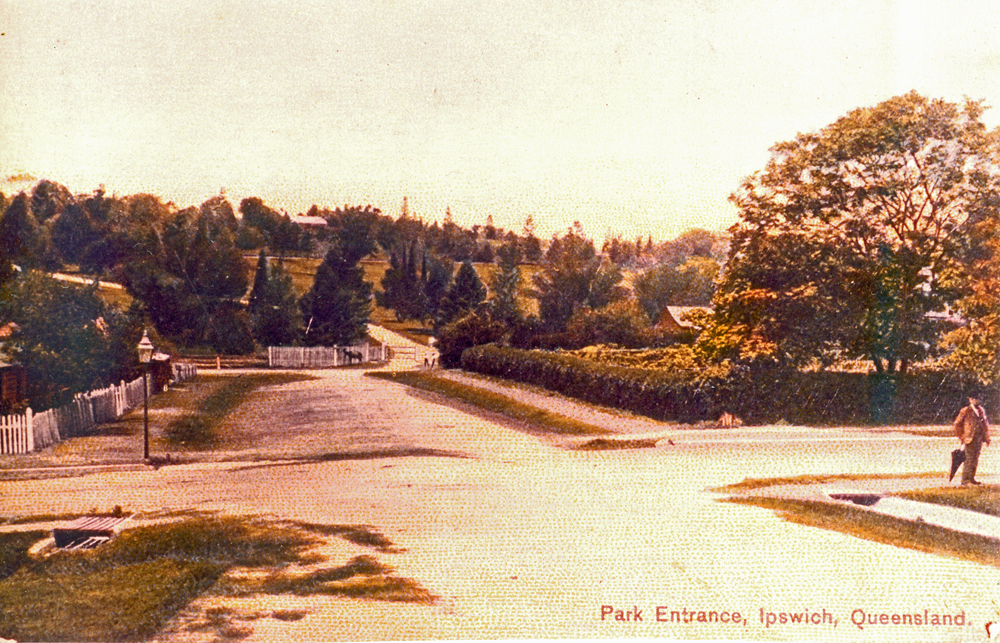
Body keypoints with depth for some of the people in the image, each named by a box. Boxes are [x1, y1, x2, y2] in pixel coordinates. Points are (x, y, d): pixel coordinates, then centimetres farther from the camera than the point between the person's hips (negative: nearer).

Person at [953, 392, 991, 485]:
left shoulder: (981, 410, 12)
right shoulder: (965, 411, -4)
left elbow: (985, 424, 20)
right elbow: (957, 423, -4)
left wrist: (986, 437, 15)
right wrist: (961, 437, -7)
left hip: (979, 438, 6)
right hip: (969, 438, -6)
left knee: (975, 459, 9)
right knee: (969, 459, -10)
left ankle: (972, 478, 17)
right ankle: (965, 479, -8)